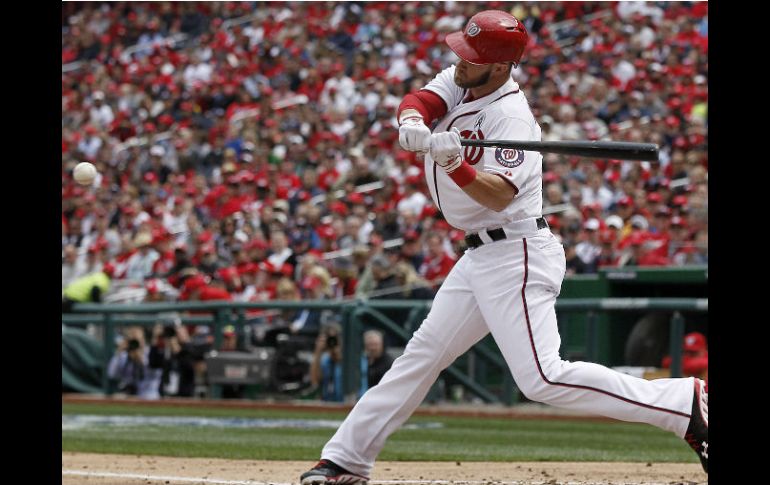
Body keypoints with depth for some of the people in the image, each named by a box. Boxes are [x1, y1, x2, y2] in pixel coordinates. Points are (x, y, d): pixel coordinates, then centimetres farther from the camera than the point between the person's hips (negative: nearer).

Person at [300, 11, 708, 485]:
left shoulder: (512, 117, -19)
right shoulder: (458, 83, 6)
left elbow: (499, 196, -30)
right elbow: (419, 101, -9)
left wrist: (455, 165, -46)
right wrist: (413, 122, -32)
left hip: (516, 257, -9)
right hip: (481, 258, 9)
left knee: (544, 379, -18)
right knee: (421, 355, 13)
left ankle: (685, 402, -17)